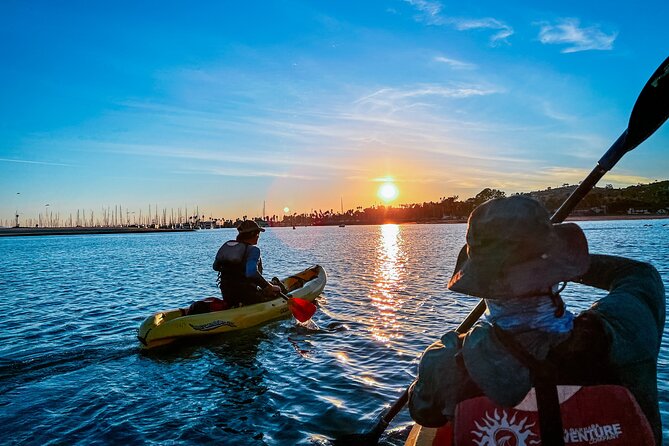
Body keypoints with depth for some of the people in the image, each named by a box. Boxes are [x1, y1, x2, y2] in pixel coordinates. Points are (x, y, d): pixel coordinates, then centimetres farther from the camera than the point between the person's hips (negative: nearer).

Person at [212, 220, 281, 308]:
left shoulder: (226, 245, 5)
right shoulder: (252, 250, -16)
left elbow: (215, 266, 16)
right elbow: (252, 273, -32)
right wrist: (269, 287, -25)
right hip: (247, 296, -8)